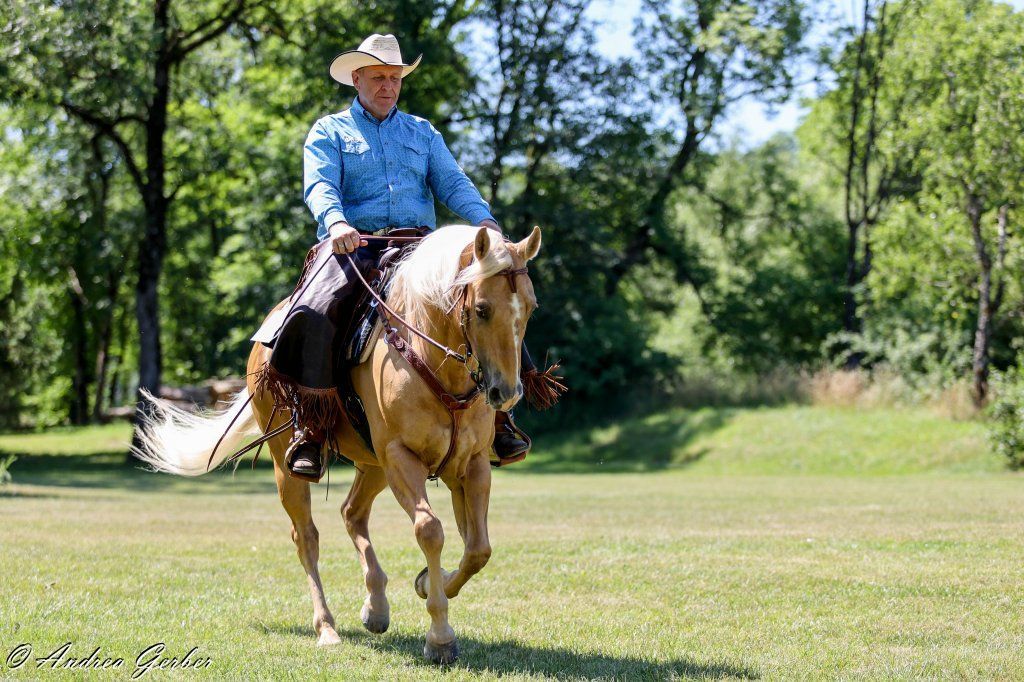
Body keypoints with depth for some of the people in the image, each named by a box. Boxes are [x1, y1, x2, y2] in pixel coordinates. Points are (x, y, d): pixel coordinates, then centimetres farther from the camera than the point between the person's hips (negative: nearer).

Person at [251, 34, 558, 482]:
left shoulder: (422, 132, 22)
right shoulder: (330, 131, 12)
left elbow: (452, 182, 9)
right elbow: (319, 186, -5)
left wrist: (484, 218, -13)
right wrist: (335, 222, -28)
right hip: (353, 244, -3)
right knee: (312, 316, -31)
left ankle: (498, 416, -9)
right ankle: (310, 429, -19)